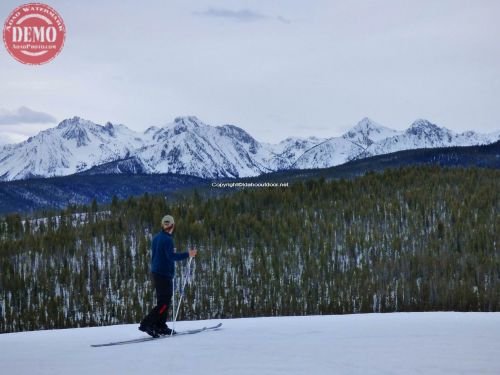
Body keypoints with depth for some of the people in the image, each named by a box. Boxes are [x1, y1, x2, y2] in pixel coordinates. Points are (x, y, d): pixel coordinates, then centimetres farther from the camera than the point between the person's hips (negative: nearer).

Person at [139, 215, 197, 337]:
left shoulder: (156, 238, 11)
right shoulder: (167, 239, -15)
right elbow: (171, 256, -25)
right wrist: (187, 254, -28)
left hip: (156, 272, 9)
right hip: (165, 274, -9)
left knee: (162, 300, 14)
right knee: (164, 302, -7)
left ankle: (160, 326, 13)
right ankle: (147, 324, -14)